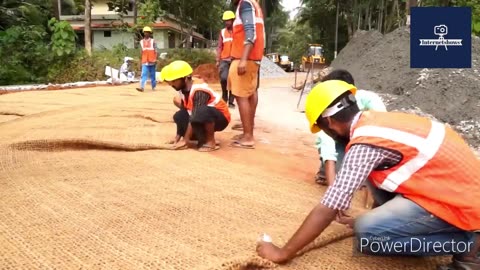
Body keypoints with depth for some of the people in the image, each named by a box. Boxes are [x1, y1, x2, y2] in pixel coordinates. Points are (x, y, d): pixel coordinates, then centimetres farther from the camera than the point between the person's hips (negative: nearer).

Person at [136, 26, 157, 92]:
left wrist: (155, 60, -12)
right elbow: (141, 52, 15)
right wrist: (141, 60, 16)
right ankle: (142, 87, -19)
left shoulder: (153, 41, 0)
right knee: (144, 74, -10)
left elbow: (155, 51, -3)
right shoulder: (141, 42, 9)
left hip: (152, 61, -2)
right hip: (144, 62, 2)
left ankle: (153, 87, 22)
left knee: (153, 75, 8)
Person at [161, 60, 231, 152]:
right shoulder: (184, 87, -4)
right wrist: (178, 136, 1)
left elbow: (195, 117, -30)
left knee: (202, 112, -39)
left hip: (221, 118, -8)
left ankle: (211, 141, -17)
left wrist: (185, 140, -27)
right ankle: (204, 138, 1)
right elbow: (185, 110, 3)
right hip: (204, 117, 8)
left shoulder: (199, 90, -28)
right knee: (179, 116, -12)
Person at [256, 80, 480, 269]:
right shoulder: (378, 120, 6)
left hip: (462, 202, -9)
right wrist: (367, 219, 33)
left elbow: (327, 209, -20)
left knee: (366, 235, -16)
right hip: (461, 184, 9)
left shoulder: (364, 144, -21)